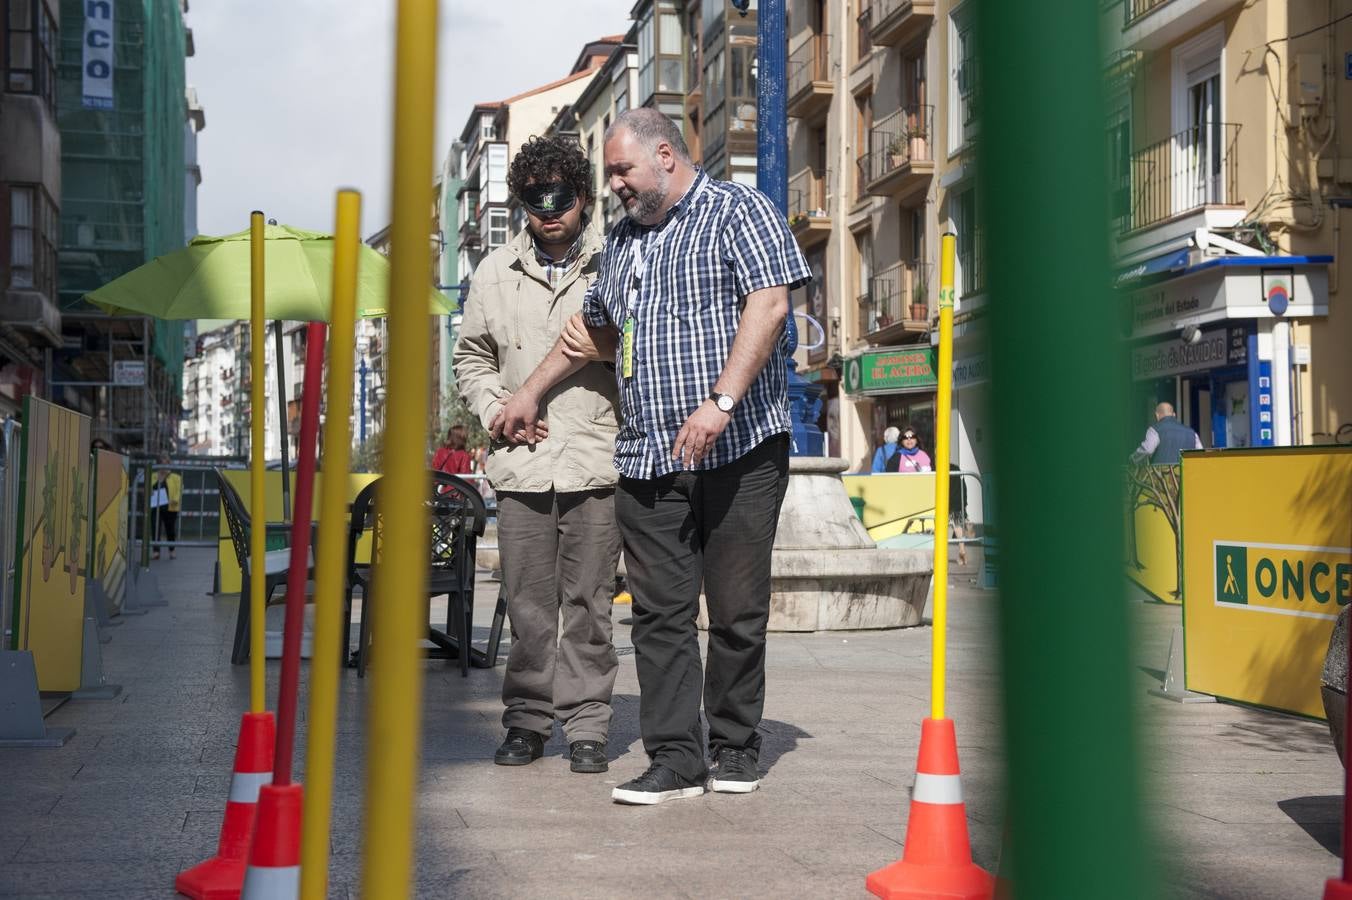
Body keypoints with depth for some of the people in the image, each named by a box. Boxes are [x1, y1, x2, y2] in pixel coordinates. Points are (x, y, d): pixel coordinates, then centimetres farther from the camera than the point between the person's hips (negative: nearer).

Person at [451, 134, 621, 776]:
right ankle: (527, 719, 16)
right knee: (528, 603, 4)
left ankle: (586, 723, 10)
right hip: (522, 463, 2)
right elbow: (471, 357, 22)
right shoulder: (495, 274, 12)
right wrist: (496, 409, 5)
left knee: (588, 602, 1)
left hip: (596, 459, -2)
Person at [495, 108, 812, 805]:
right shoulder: (623, 239, 23)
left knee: (738, 610, 1)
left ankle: (734, 748, 14)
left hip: (738, 450, -6)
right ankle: (675, 758, 2)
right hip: (649, 459, 6)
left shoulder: (737, 210, 1)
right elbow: (595, 328, 37)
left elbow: (770, 304, -13)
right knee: (660, 613, -1)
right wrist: (530, 393, 42)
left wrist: (720, 401, -22)